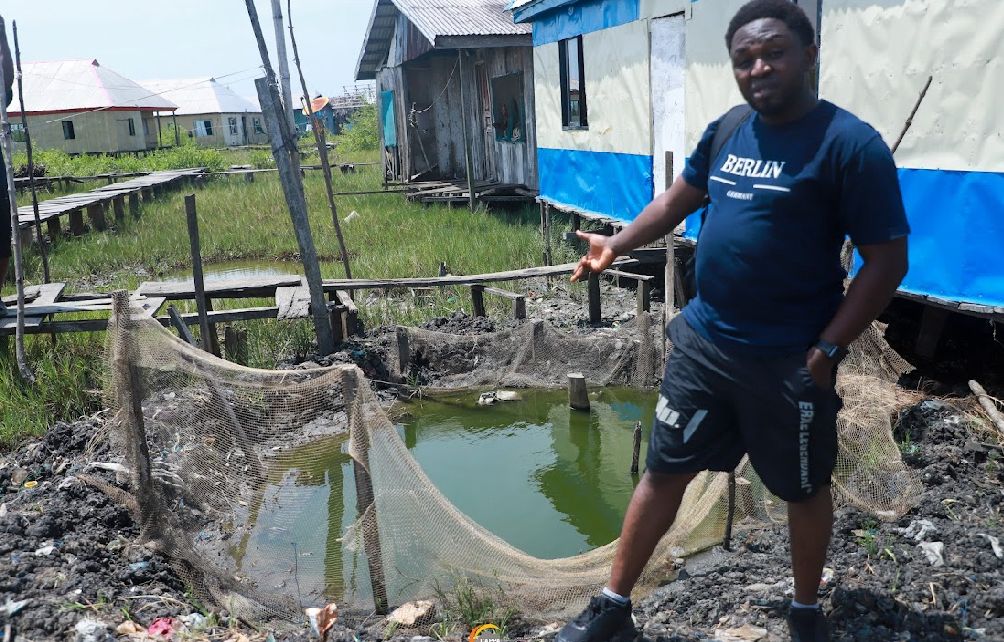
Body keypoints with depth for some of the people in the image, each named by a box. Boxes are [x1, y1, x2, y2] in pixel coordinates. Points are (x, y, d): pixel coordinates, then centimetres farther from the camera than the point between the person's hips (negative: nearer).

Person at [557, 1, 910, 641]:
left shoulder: (850, 144, -14)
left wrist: (826, 350, -16)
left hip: (788, 362, -5)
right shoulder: (726, 132, 5)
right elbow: (678, 200, 17)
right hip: (702, 341, 5)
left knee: (804, 490, 16)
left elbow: (888, 260, -13)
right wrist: (617, 245, 5)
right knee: (664, 471, 12)